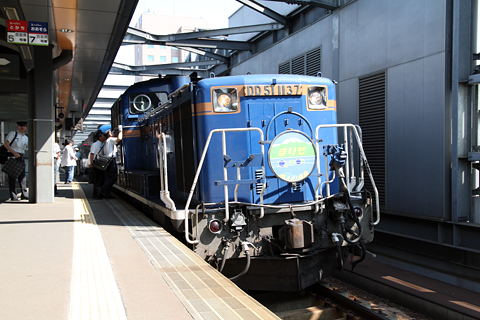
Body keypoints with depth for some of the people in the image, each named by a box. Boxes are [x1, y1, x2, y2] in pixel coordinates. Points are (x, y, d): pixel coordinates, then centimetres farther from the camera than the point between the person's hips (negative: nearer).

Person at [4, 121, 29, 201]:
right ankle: (13, 196, 0)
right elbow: (6, 144, -8)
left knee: (23, 176, 4)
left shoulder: (26, 138, 17)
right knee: (12, 177, -3)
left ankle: (24, 195, 10)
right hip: (12, 156, -5)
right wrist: (14, 153, -17)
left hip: (21, 157, 6)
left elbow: (27, 149, 19)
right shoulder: (12, 133, 0)